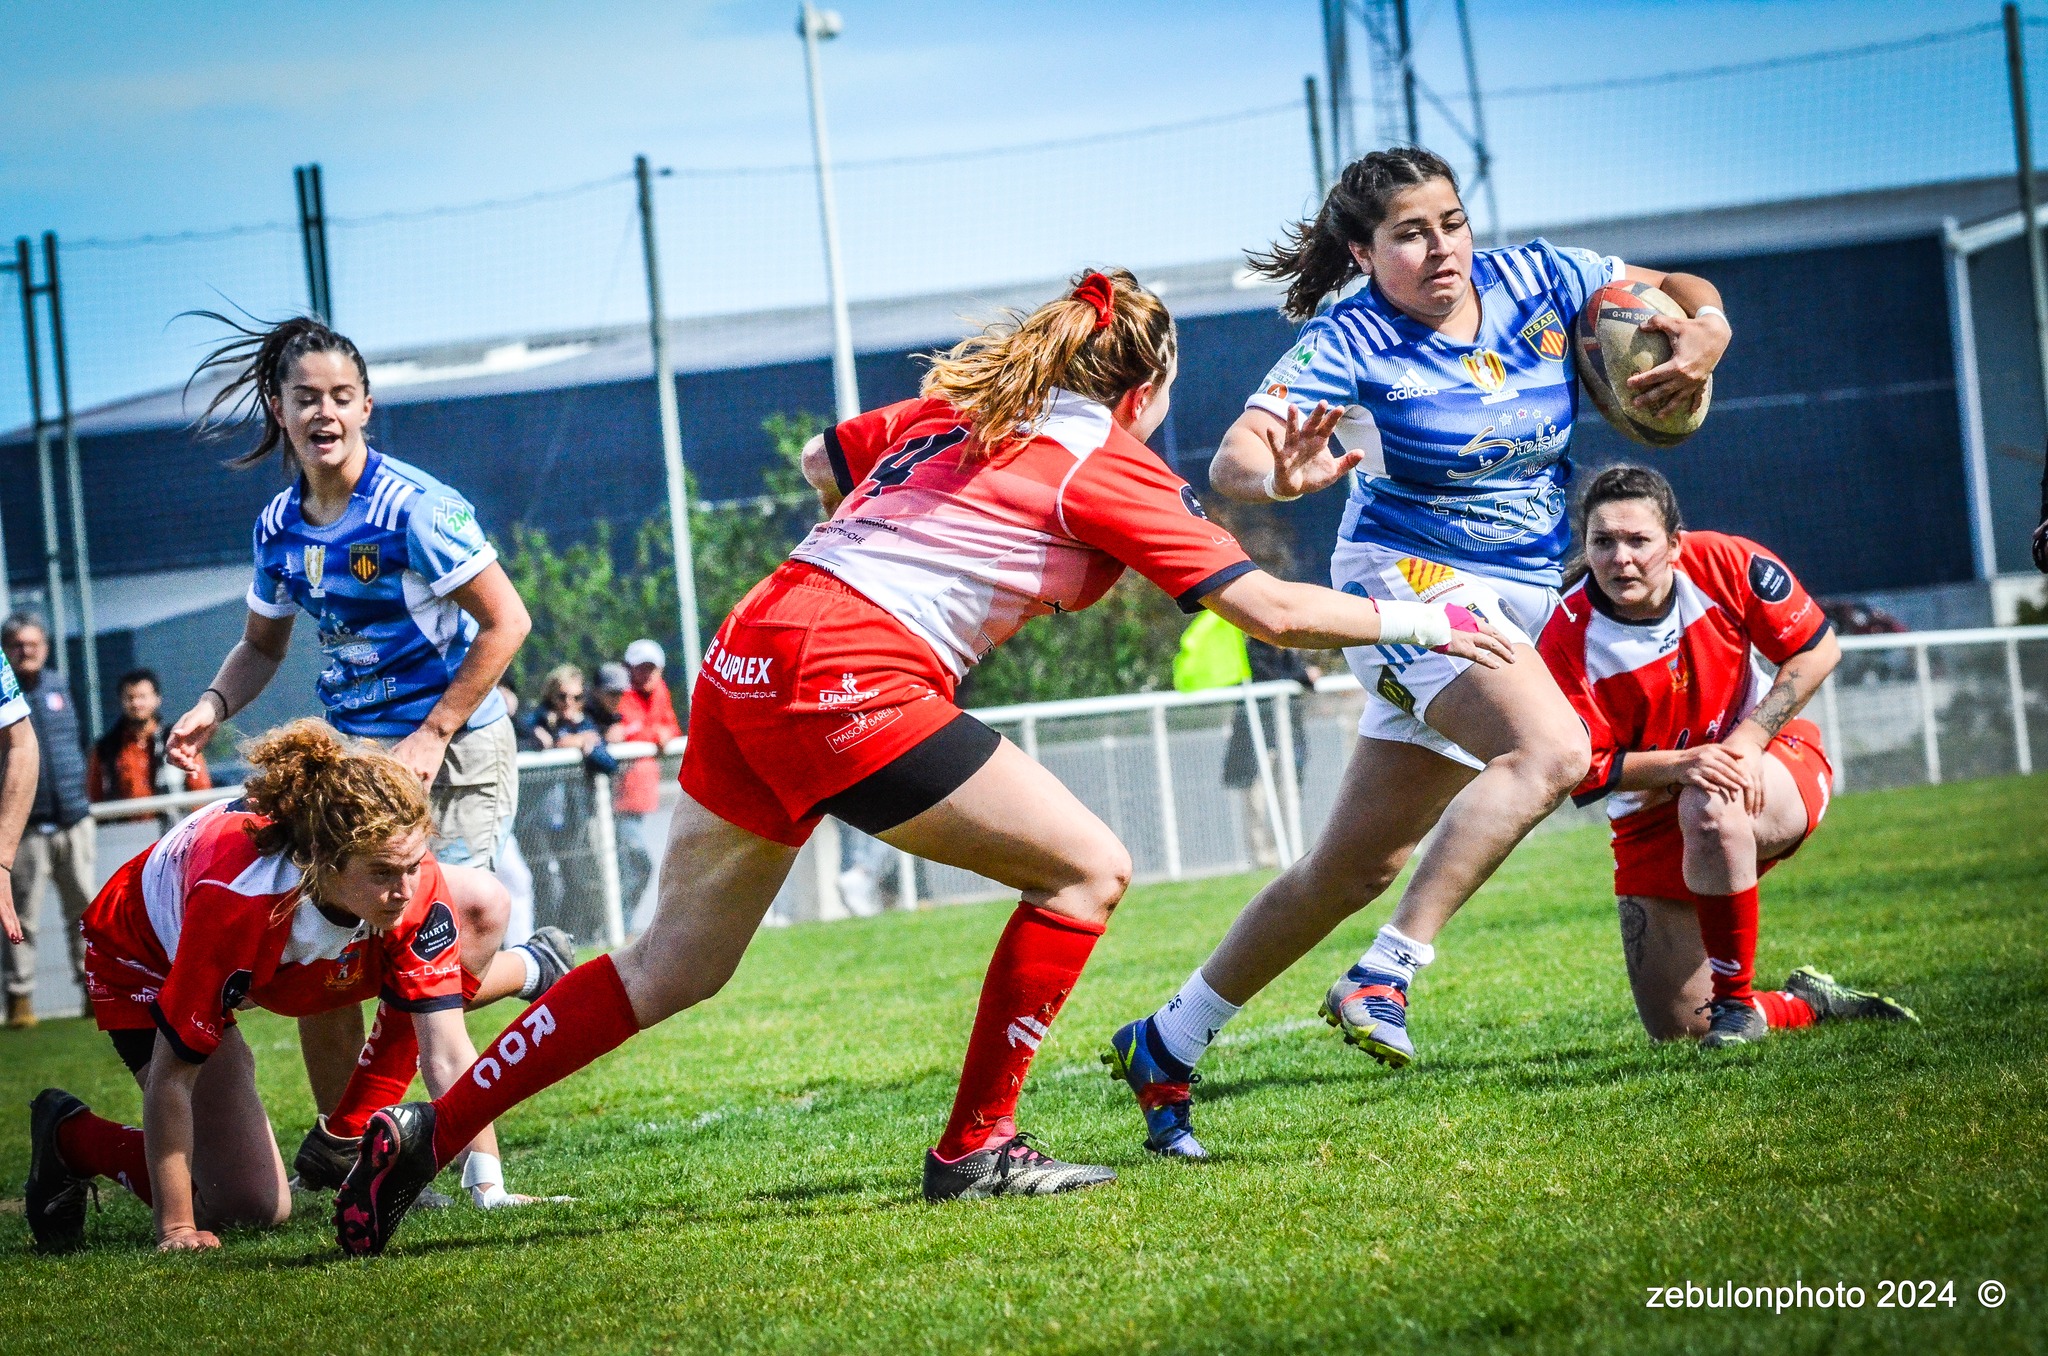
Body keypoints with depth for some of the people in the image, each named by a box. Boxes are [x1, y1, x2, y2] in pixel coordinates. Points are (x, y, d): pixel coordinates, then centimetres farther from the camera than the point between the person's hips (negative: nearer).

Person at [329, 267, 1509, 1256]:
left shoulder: (957, 406, 20)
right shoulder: (1112, 465, 1)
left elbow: (822, 463, 34)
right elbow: (1275, 610, 1)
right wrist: (1422, 621, 13)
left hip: (750, 655, 8)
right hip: (847, 679, -8)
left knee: (678, 964, 16)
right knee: (1086, 868, 3)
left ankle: (425, 1135, 14)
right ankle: (975, 1149, 6)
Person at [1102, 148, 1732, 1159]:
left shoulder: (1533, 281, 0)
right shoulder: (1351, 342, -15)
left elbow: (1678, 290, 12)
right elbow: (1233, 459, -25)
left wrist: (1705, 333, -11)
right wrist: (1278, 477, -49)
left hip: (1518, 603, 6)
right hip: (1407, 582, -6)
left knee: (1359, 864, 6)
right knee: (1551, 748, -33)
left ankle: (1166, 1046, 16)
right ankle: (1383, 977, -33)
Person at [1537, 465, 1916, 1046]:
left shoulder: (1724, 564, -16)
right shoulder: (1567, 642, -19)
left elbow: (1817, 649, -8)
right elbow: (1587, 771, -14)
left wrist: (1746, 741, -18)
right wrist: (1679, 764, -31)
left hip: (1776, 761, -1)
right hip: (1653, 815, 1)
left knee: (1708, 805, -40)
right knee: (1675, 1026, -5)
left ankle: (1737, 1000, -22)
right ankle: (1808, 1003, 27)